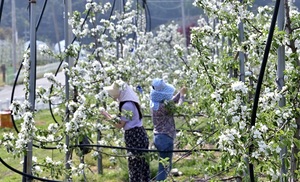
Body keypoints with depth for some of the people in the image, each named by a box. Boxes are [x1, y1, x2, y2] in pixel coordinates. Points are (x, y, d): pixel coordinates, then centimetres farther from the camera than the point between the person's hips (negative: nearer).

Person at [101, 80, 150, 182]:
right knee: (143, 165, 13)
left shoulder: (127, 105, -19)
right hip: (139, 135, 10)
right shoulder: (131, 101, 11)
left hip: (134, 137, -10)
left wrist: (106, 114, -7)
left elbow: (119, 125, -14)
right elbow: (124, 121, 15)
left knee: (135, 166, -3)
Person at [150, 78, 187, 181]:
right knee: (164, 167, -4)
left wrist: (180, 93, 12)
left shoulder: (156, 103, 4)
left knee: (166, 166, 21)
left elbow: (171, 102, 19)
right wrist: (182, 95, 3)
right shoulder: (161, 107, -24)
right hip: (165, 139, -10)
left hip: (160, 137, 10)